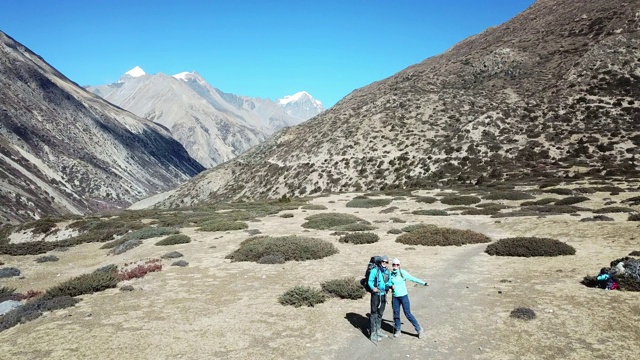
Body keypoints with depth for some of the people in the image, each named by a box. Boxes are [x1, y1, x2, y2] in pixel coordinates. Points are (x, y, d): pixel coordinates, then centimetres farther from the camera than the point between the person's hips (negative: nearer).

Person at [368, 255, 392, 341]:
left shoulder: (388, 272, 7)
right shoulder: (374, 270, -12)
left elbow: (389, 282, 13)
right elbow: (370, 281, -14)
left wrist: (390, 285, -8)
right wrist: (373, 287, -32)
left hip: (383, 294, 6)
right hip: (375, 294, -6)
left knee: (380, 313, 17)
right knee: (373, 314, -3)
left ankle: (378, 331, 30)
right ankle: (373, 334, 1)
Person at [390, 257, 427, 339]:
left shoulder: (403, 272, -7)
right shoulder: (390, 274, 2)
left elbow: (413, 278, -8)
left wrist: (423, 283, -15)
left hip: (404, 296, -3)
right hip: (395, 297, 4)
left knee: (408, 314, -4)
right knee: (396, 314, 7)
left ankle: (419, 329, 9)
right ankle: (397, 330, 23)